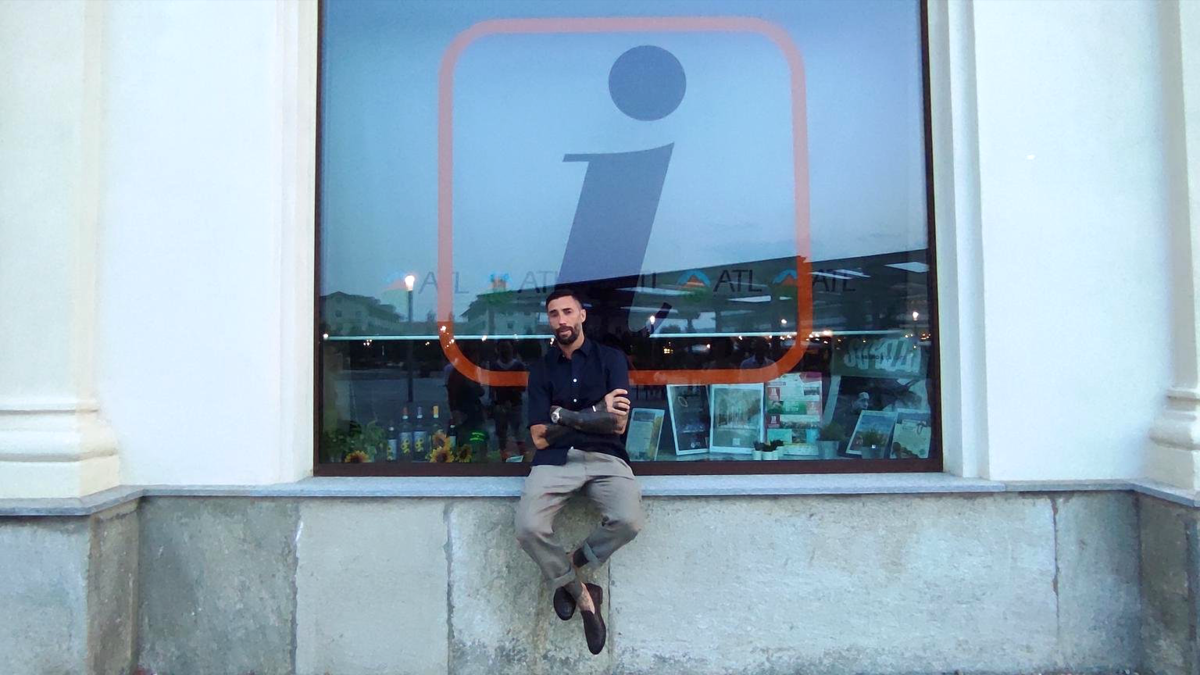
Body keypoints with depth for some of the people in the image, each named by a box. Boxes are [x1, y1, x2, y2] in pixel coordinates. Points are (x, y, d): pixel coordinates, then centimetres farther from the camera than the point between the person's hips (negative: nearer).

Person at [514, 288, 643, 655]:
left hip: (605, 458, -1)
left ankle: (566, 570, 0)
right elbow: (540, 437, 2)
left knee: (628, 520, -30)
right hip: (555, 460, 1)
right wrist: (596, 414, -2)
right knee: (528, 528, -26)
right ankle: (582, 594, 1)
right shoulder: (541, 368, 12)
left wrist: (565, 416, -4)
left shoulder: (611, 358, 8)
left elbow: (618, 423, -3)